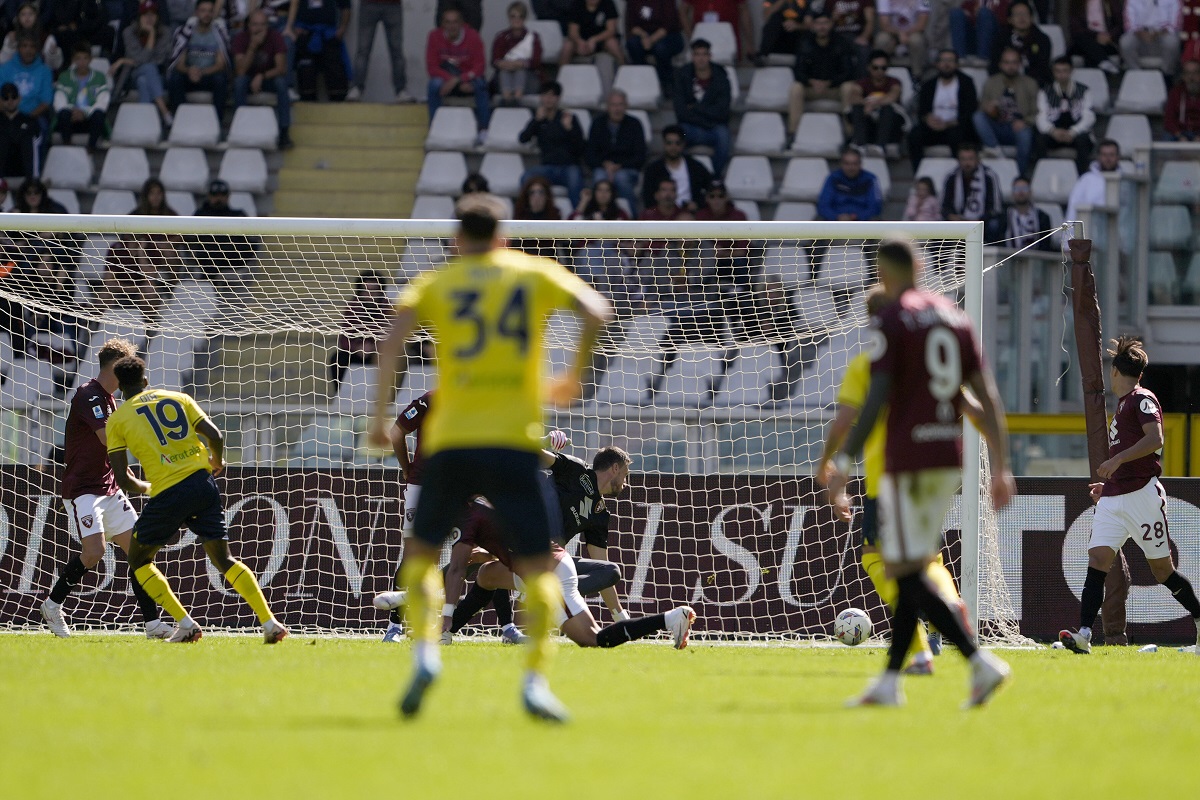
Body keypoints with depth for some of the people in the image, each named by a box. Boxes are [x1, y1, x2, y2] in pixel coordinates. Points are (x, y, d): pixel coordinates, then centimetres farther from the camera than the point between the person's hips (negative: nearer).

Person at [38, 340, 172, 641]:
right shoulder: (89, 395, -14)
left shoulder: (108, 399, 16)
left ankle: (152, 622, -2)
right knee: (93, 552, -19)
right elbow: (108, 438, -25)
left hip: (109, 489, 9)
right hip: (83, 490, -9)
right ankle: (53, 604, 4)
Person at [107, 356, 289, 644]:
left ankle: (185, 624, 5)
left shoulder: (117, 419, 8)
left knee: (138, 559, 16)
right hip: (202, 483, 4)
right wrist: (217, 462, 26)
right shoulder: (177, 398, 15)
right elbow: (214, 434, 6)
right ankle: (270, 623, 1)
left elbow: (122, 479, 3)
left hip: (167, 493, -4)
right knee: (224, 560, 14)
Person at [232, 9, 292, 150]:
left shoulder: (276, 37, -17)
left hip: (269, 77, 0)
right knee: (239, 81, -33)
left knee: (281, 81, -33)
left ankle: (284, 132, -30)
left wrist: (262, 77, -37)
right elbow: (240, 71, -26)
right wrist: (252, 47, -35)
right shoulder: (241, 38, -17)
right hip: (249, 78, 0)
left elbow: (281, 68, -22)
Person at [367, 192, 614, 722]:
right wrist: (574, 377, 10)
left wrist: (380, 414, -5)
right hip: (516, 441, -1)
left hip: (450, 440, 1)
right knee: (537, 568, 5)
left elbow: (393, 338, -7)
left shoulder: (435, 284, 9)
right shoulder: (535, 273, 10)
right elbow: (596, 311, -2)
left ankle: (424, 652, -5)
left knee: (421, 553, 17)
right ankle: (535, 680, -12)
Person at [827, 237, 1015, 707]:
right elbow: (986, 396, 10)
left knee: (907, 575, -7)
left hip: (906, 459, -7)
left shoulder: (888, 323, -8)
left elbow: (876, 399, -17)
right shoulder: (954, 318, 13)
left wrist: (841, 464, -16)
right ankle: (889, 682, 17)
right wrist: (1001, 467, 12)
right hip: (950, 458, 7)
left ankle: (981, 663, -22)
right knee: (912, 571, 15)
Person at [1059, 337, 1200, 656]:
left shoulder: (1142, 399, -4)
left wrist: (1117, 460, -22)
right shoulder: (1123, 405, 23)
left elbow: (1155, 439, -19)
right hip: (1113, 498, 8)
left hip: (1142, 494, -8)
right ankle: (1083, 635, -19)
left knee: (1162, 569, -1)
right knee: (1097, 559, -9)